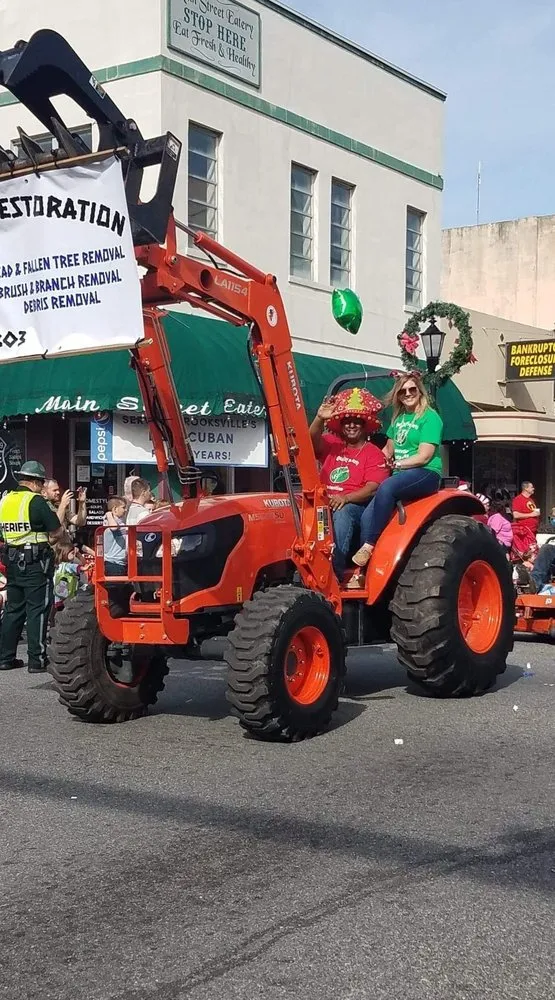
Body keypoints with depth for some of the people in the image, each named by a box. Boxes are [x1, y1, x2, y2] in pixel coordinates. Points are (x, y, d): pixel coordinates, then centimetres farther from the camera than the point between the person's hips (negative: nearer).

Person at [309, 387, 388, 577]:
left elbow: (373, 488, -8)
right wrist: (319, 418, -26)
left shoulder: (374, 454, 4)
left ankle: (335, 571, -41)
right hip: (325, 502, 3)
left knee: (342, 513, -38)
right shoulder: (332, 444, 16)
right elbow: (314, 441, -7)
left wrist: (346, 498, -25)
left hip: (355, 505, -3)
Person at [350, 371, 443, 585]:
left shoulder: (430, 417, -4)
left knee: (386, 487, -37)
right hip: (402, 478, 7)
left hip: (426, 474, -7)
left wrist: (396, 464, -13)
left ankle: (369, 546, -34)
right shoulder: (398, 418, 18)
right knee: (368, 516, -18)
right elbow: (388, 451, 25)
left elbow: (423, 457, -11)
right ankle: (363, 572, -19)